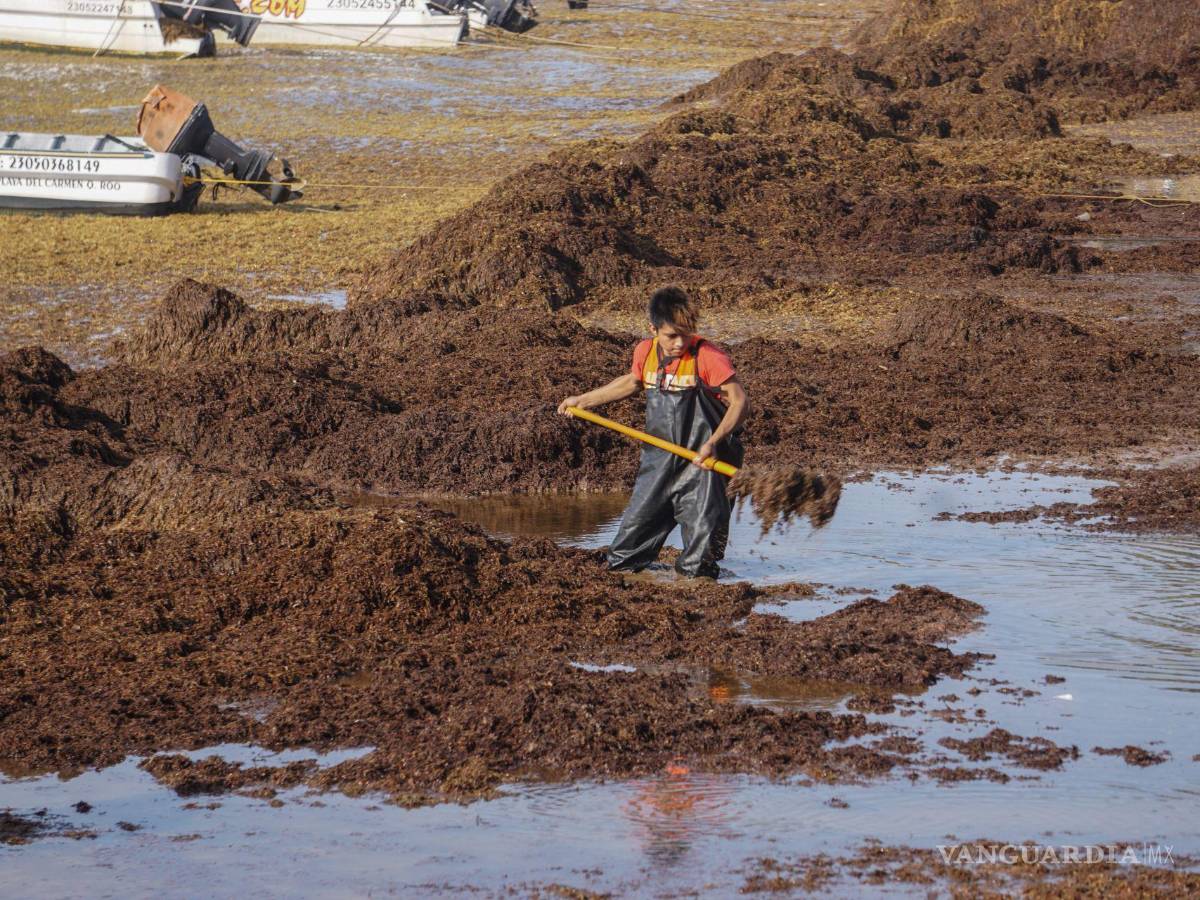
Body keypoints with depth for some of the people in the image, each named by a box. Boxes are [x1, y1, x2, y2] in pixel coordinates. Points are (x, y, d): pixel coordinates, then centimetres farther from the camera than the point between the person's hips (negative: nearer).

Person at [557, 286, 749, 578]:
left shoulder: (708, 357, -16)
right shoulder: (645, 353, 2)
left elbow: (740, 402, -17)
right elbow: (633, 381, 25)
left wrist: (713, 442, -29)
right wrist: (584, 400, 29)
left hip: (700, 462, -5)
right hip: (659, 460, 5)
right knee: (637, 521, 13)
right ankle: (621, 563, 34)